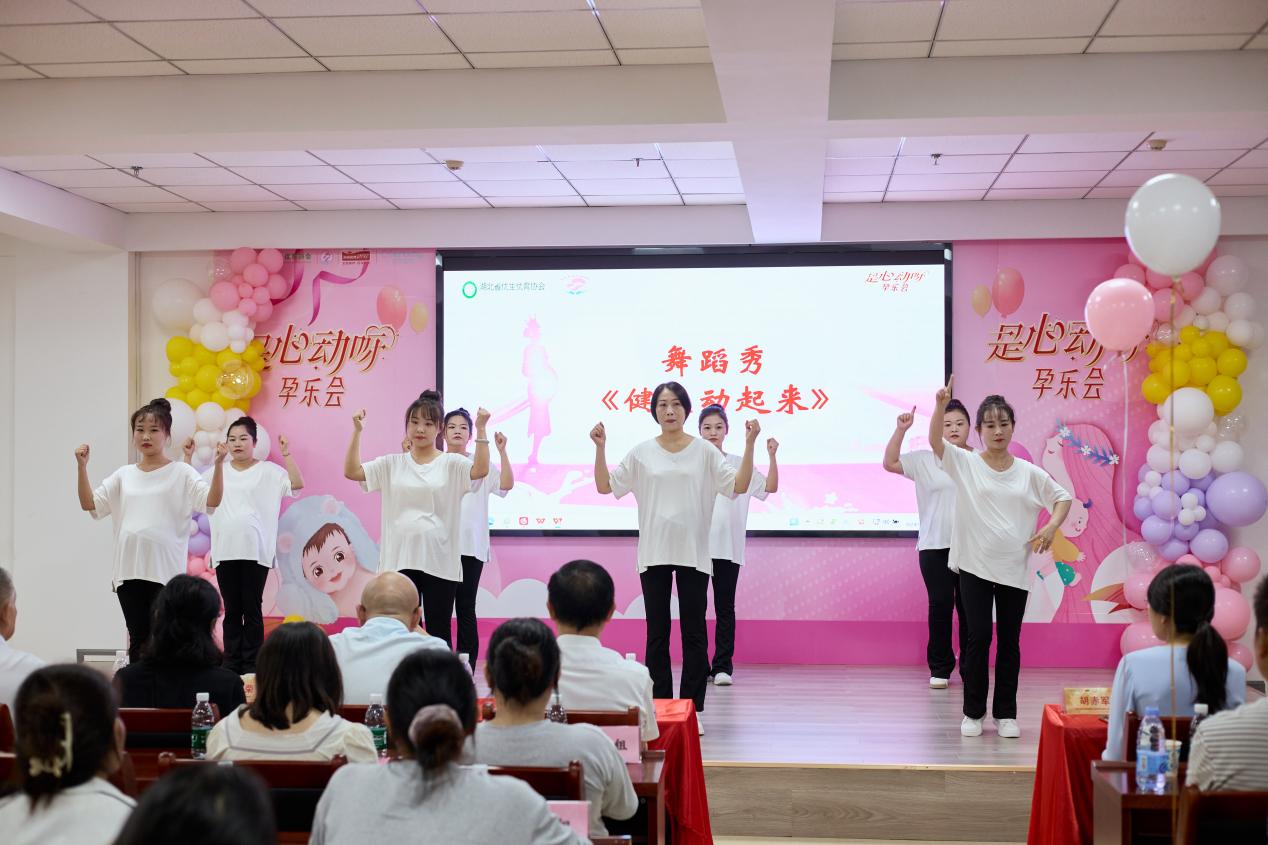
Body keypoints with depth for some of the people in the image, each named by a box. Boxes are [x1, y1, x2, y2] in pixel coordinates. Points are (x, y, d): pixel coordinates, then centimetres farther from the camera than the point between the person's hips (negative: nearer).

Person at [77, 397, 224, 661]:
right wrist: (82, 467, -1)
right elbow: (90, 504, 9)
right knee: (137, 640, 9)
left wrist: (218, 465, -25)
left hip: (166, 571, -4)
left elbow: (211, 501, -13)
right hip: (129, 570, 4)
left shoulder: (181, 472, -1)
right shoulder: (124, 475, 12)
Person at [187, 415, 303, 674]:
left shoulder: (267, 471, 2)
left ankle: (252, 665, 5)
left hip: (256, 552, -3)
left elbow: (297, 484, -9)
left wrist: (286, 455, -15)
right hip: (225, 552, 3)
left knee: (252, 609, 0)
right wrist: (188, 458, 6)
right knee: (232, 610, 7)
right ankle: (232, 664, 13)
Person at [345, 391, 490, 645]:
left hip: (439, 560, -2)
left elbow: (480, 470, -18)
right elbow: (351, 471, -1)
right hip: (399, 559, 2)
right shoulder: (392, 464, 8)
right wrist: (357, 431, -10)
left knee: (438, 632, 4)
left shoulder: (451, 463, 0)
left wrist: (480, 430, -26)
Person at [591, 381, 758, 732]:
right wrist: (600, 447, -6)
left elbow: (738, 486, -4)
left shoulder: (704, 452, 3)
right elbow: (605, 486, 5)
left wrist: (749, 445, -13)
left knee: (694, 633, 2)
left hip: (693, 554, -1)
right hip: (653, 554, 1)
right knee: (657, 634, 5)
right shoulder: (642, 453, 6)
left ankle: (693, 709, 8)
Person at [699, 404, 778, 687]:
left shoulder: (738, 464, 8)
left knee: (725, 607, 1)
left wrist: (772, 456, -10)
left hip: (727, 548, 0)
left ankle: (722, 666, 7)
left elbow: (770, 487, 4)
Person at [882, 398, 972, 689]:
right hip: (935, 546, 0)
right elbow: (889, 463, -2)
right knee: (940, 605, 1)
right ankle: (939, 668, 11)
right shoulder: (925, 460, 4)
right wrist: (901, 430, -11)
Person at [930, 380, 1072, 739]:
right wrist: (940, 407, -33)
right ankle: (973, 712, 12)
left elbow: (1062, 497, 15)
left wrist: (1051, 527, -3)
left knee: (1009, 641, 6)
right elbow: (935, 441, -18)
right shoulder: (965, 464, -2)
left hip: (1014, 569, 2)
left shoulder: (1028, 472, 5)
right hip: (975, 566, -2)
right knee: (978, 637, -1)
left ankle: (1005, 713, 16)